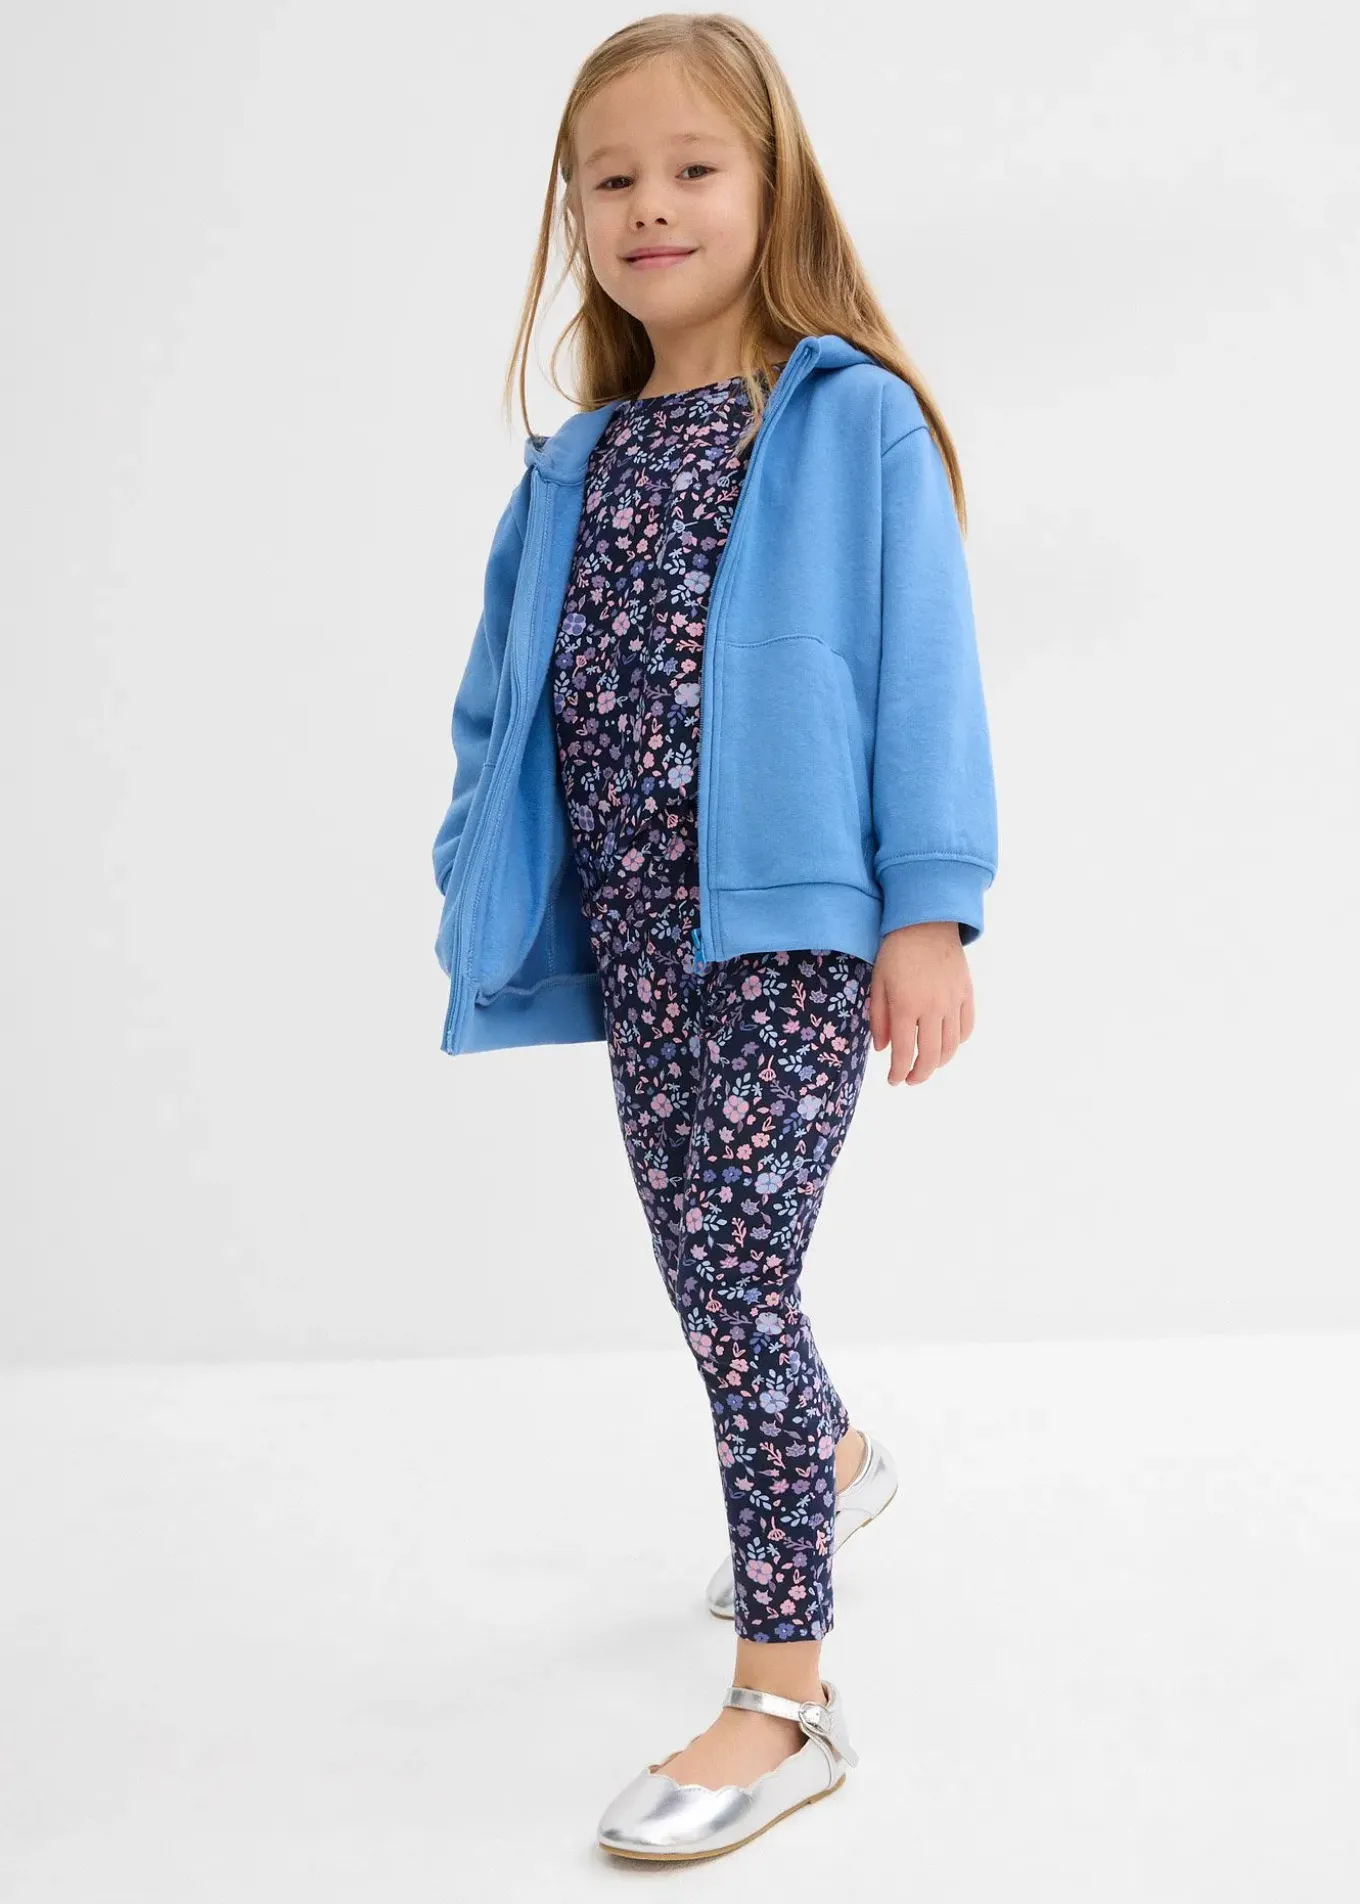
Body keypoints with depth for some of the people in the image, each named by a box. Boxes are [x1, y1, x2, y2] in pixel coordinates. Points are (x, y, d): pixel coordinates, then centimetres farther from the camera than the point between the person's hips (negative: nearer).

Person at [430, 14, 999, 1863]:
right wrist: (488, 890, 7)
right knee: (710, 1262, 16)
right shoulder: (576, 463, 11)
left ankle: (785, 1695, 1)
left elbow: (922, 671, -7)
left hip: (795, 915, -6)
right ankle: (833, 1461, 47)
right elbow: (507, 693, 13)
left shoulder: (854, 420, -3)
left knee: (730, 1273, -11)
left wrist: (930, 912, -12)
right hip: (631, 927, 6)